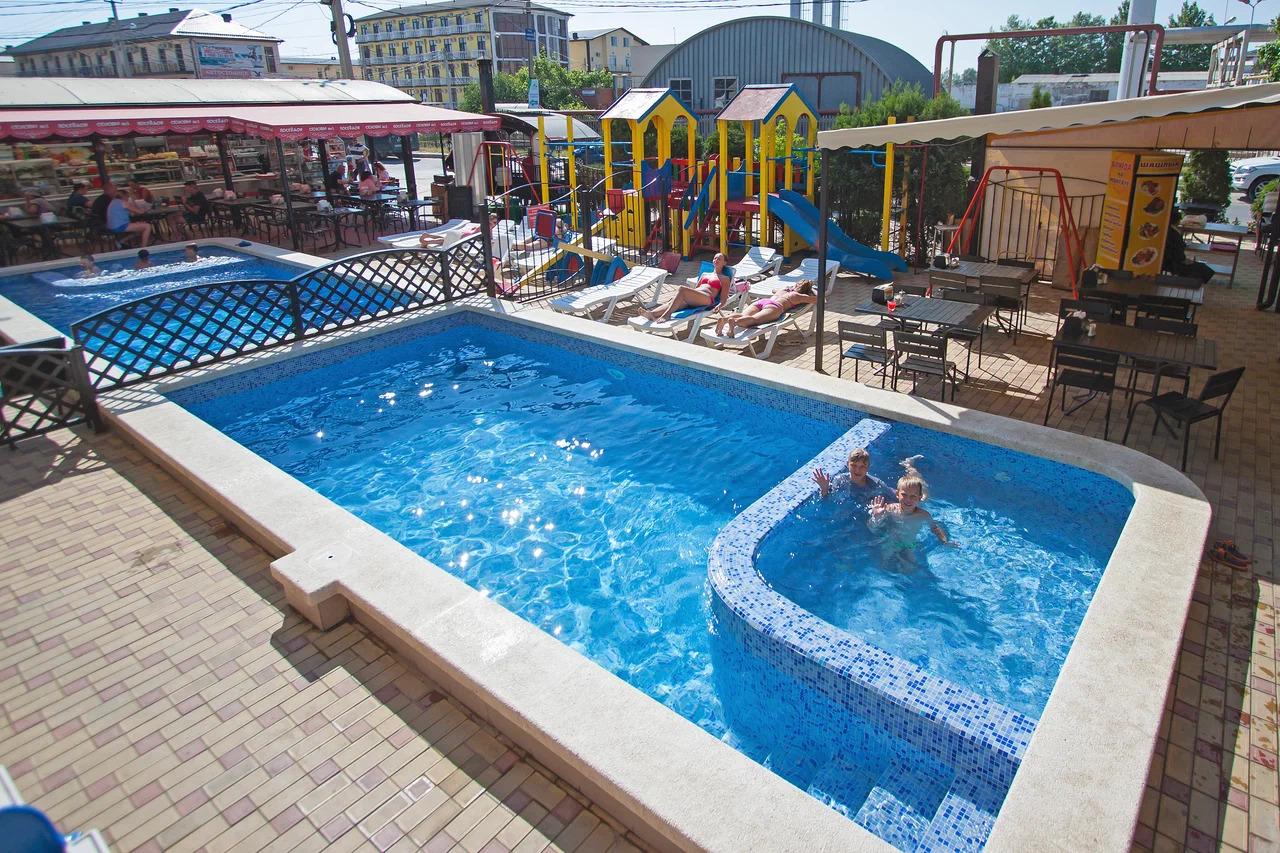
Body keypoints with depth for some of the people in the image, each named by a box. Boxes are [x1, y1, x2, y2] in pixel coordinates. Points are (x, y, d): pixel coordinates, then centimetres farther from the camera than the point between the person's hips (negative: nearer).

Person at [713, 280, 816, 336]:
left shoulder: (782, 289, 41)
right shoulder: (800, 296, 25)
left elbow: (773, 289, 64)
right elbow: (816, 300, 27)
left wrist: (788, 286, 75)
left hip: (761, 301, 6)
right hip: (774, 306, -6)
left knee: (743, 315, -20)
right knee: (754, 319, -32)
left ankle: (725, 318, -51)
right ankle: (734, 321, -63)